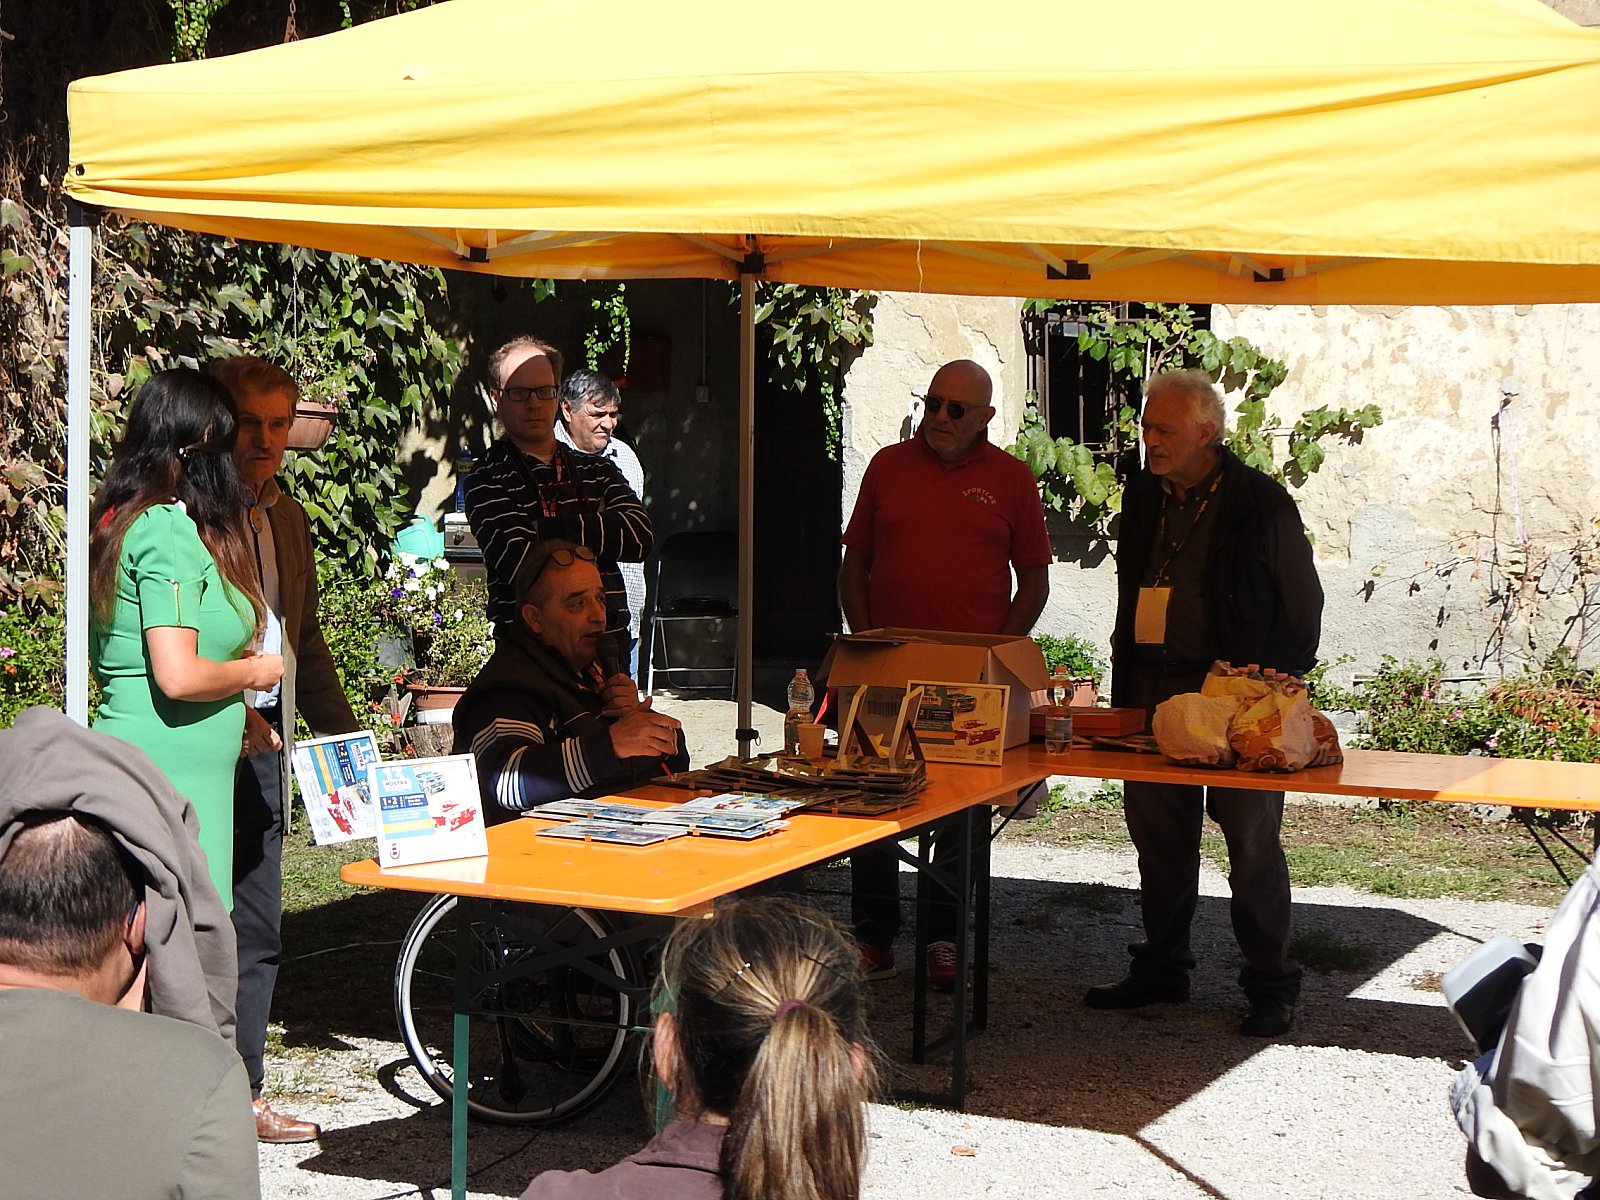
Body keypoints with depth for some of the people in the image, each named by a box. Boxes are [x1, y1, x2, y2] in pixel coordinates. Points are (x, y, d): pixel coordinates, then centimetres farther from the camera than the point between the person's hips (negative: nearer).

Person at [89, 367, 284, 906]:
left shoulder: (118, 522, 15)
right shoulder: (170, 531, -14)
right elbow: (178, 676, -22)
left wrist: (237, 714, 21)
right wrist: (253, 671, -3)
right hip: (173, 775, -10)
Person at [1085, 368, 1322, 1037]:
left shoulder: (1261, 505, -7)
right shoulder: (1144, 496, 11)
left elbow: (1303, 603, 0)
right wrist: (1128, 666, 15)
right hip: (1151, 687, 6)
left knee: (1251, 837, -3)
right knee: (1157, 830, 11)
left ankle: (1270, 984, 7)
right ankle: (1162, 969, 24)